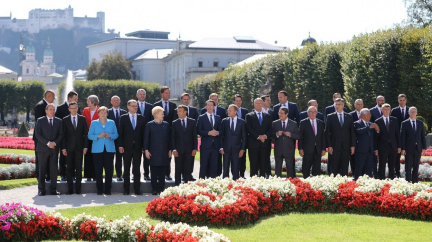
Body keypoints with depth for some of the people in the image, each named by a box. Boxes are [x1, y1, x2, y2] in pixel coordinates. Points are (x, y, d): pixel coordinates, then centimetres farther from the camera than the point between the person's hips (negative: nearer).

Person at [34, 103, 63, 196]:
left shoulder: (59, 121, 11)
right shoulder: (40, 121, 4)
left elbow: (61, 134, 6)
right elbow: (38, 134, -4)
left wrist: (55, 143, -11)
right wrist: (47, 143, -14)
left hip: (54, 149, 2)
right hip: (43, 148, -2)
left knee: (54, 169, 1)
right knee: (42, 170, 0)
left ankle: (53, 190, 7)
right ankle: (41, 190, 4)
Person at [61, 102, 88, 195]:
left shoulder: (82, 119, 8)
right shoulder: (65, 120, 6)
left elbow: (86, 133, 7)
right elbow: (63, 135, 3)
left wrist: (85, 147, -2)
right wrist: (63, 148, -5)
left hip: (79, 147, 0)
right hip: (69, 148, 0)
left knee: (79, 168, 1)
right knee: (69, 168, 0)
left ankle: (78, 188, 6)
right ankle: (70, 188, 5)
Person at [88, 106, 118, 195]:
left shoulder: (112, 123, 13)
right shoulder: (94, 123, 9)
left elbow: (116, 134, 9)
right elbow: (90, 136, 3)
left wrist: (109, 136, -11)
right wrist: (98, 136, -14)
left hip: (109, 149, 1)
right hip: (97, 150, -1)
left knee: (109, 169, -3)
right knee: (98, 170, -2)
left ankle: (107, 189, 5)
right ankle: (99, 189, 6)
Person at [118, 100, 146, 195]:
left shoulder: (141, 118, 9)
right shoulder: (123, 118, 4)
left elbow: (143, 133, 7)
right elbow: (120, 133, 2)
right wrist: (120, 146, -6)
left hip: (138, 147, 1)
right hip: (127, 147, -1)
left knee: (137, 169, 2)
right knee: (126, 169, 4)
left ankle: (137, 189, 6)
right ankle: (126, 189, 9)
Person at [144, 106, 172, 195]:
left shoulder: (166, 124, 9)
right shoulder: (149, 125, 2)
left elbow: (168, 138, 11)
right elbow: (146, 138, 2)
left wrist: (169, 150, 6)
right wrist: (146, 150, -5)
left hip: (164, 152, 2)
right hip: (153, 152, -2)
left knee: (162, 173, 2)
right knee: (154, 173, 0)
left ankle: (161, 189, 6)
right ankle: (155, 190, 5)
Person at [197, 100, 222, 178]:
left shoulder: (218, 118, 15)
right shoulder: (201, 118, 4)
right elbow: (198, 131, -4)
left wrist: (217, 132, -9)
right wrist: (208, 133, -16)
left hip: (215, 145, 3)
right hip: (205, 145, -3)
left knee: (214, 165, 3)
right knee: (204, 165, -2)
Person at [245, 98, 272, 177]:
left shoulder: (267, 116, 17)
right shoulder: (249, 116, 6)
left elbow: (270, 129, 9)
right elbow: (249, 129, -4)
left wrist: (265, 136, -10)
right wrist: (258, 137, -15)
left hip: (265, 143, 3)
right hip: (253, 143, -3)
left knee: (264, 165, 0)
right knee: (254, 166, -3)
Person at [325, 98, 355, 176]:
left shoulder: (349, 117, 10)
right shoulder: (330, 117, 5)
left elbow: (352, 132, 9)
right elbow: (327, 133, 2)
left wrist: (353, 145, 1)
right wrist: (329, 146, -7)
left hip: (346, 146, 2)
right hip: (334, 147, -2)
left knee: (344, 168, 3)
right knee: (333, 168, -3)